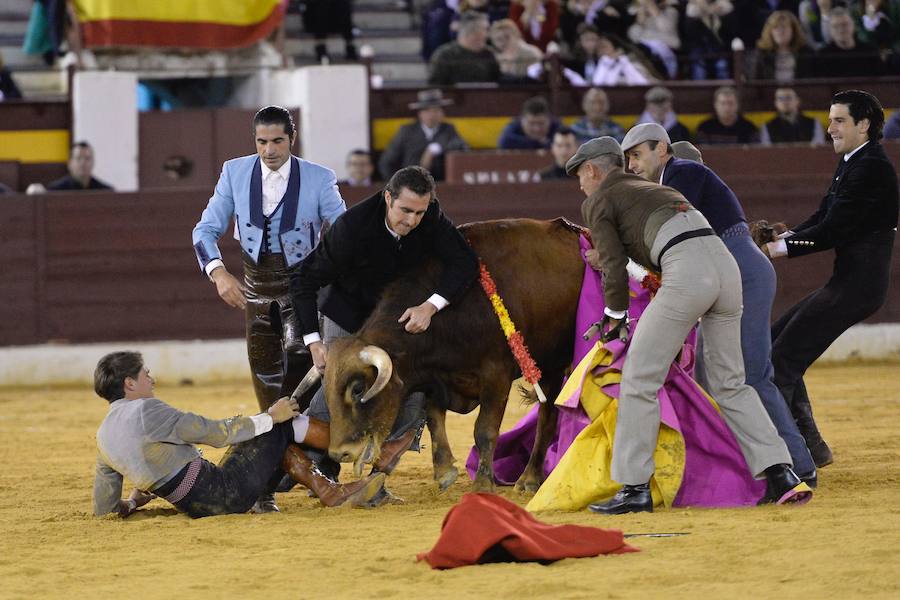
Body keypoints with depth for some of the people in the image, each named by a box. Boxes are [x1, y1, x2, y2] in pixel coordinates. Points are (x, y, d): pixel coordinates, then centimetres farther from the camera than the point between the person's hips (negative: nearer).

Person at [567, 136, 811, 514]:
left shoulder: (597, 202, 13)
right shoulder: (652, 188, 35)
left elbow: (616, 269, 5)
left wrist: (614, 319, 17)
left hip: (687, 274, -7)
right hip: (726, 263, 7)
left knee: (640, 379, 2)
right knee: (730, 383, 15)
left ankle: (634, 488, 0)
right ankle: (781, 475, 4)